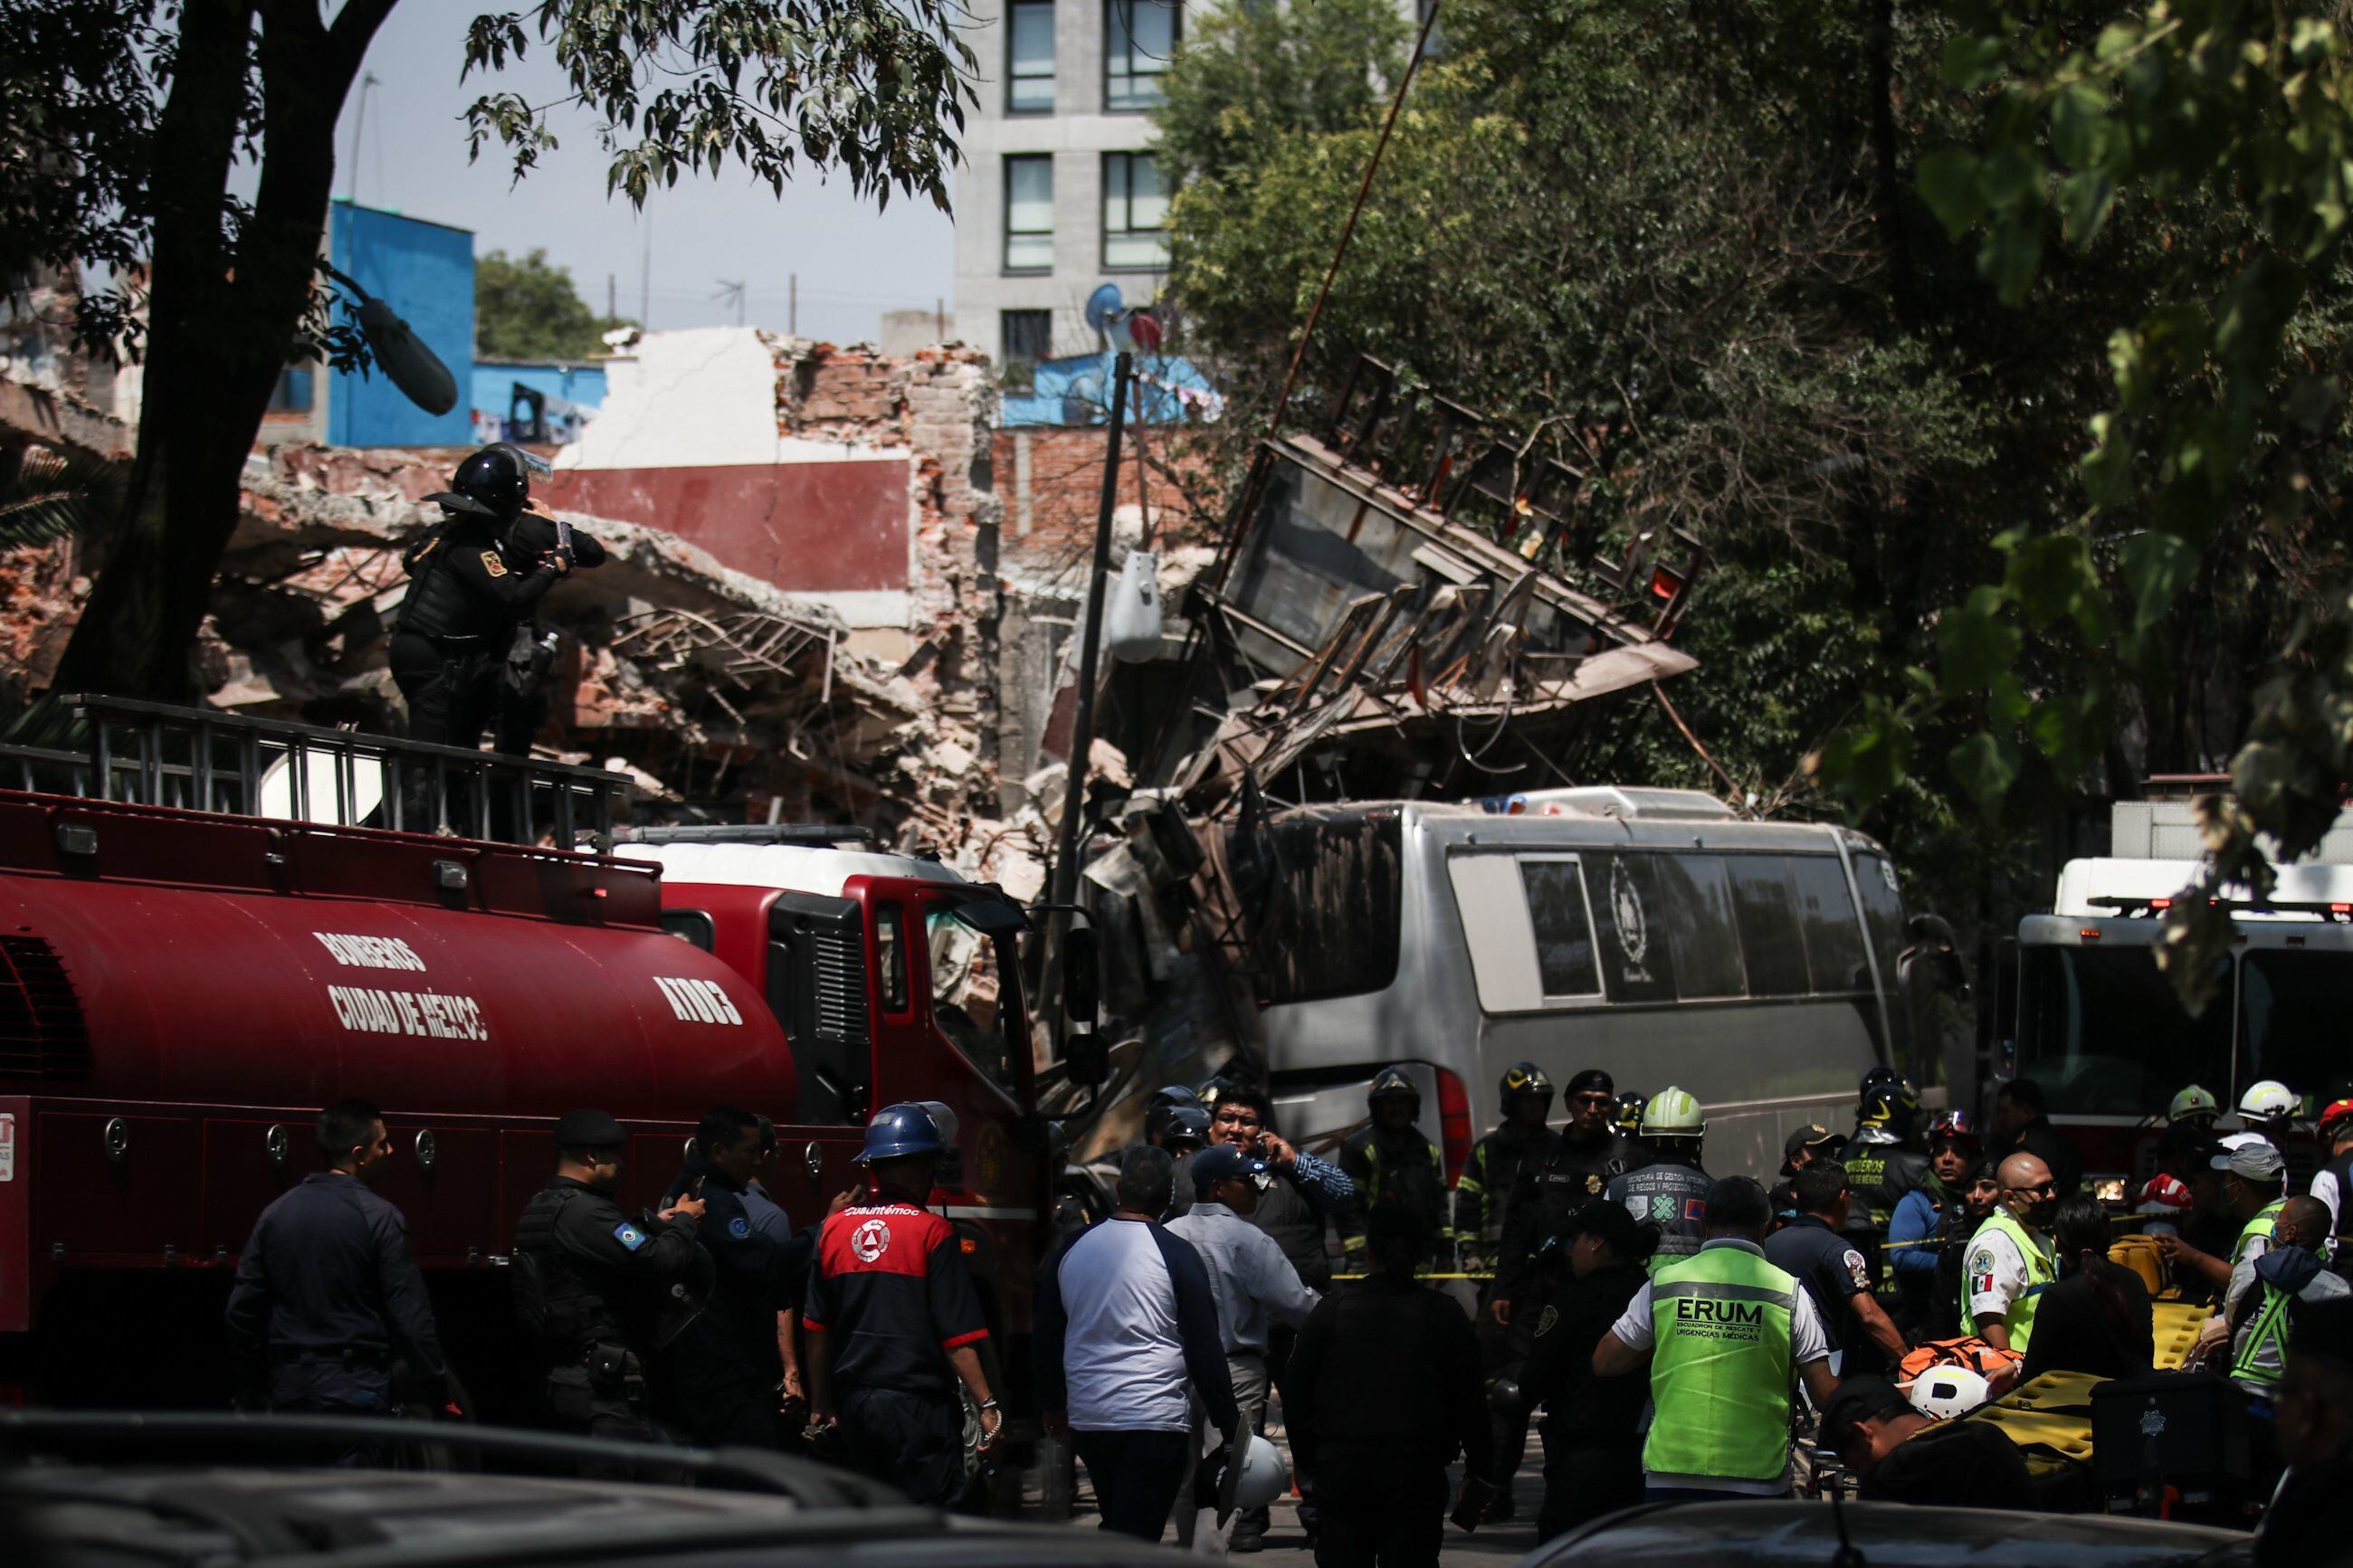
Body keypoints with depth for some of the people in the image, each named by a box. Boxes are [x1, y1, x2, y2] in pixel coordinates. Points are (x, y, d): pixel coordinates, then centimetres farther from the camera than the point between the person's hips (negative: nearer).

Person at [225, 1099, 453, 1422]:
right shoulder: (380, 1218, -9)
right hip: (356, 1392, -5)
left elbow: (242, 1310, 8)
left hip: (290, 1390, 5)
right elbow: (410, 1315, -11)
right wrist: (442, 1390, -3)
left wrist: (250, 1395, 16)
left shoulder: (276, 1213, 7)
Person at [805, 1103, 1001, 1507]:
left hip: (853, 1406, 6)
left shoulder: (835, 1228, 5)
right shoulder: (931, 1231, -10)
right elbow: (957, 1336, -13)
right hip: (918, 1405, -6)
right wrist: (987, 1406, -8)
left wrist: (820, 1404, 20)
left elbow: (817, 1331, 10)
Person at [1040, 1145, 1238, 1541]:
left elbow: (1047, 1339, 15)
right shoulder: (1177, 1256, -8)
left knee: (1115, 1528, 21)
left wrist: (1052, 1405, 28)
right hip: (1155, 1420, -5)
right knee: (1135, 1538, -8)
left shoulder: (1070, 1251, 7)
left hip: (1086, 1419, 5)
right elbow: (1205, 1350, -7)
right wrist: (1229, 1423, 1)